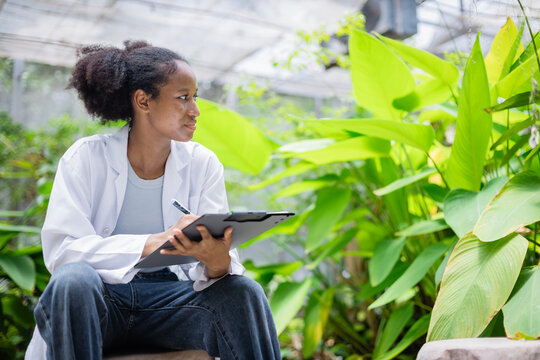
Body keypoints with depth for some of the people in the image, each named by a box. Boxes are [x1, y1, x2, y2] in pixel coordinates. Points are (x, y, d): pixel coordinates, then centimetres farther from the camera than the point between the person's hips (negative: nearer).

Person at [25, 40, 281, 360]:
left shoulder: (203, 163, 1)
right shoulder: (86, 157, -7)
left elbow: (218, 251, -6)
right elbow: (59, 248, -18)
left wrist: (218, 263, -33)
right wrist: (152, 244, -32)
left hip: (170, 297, 2)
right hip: (99, 297, -1)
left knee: (244, 292, -26)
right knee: (74, 279, -35)